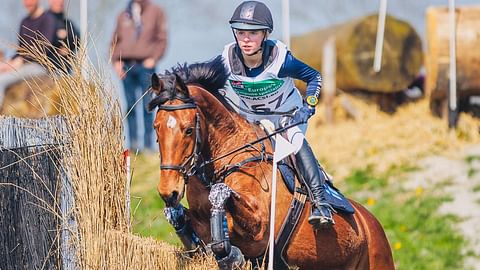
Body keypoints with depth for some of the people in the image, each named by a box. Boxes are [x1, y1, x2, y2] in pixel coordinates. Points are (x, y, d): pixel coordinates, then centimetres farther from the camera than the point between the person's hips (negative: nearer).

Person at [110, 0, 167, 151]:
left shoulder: (156, 12, 6)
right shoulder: (124, 15, 14)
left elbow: (161, 39, 2)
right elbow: (115, 41, 16)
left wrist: (153, 58, -10)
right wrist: (116, 61, 3)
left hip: (146, 65, -3)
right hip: (126, 66, 3)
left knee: (147, 106, -4)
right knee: (130, 105, 2)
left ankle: (148, 144, -2)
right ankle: (133, 142, 5)